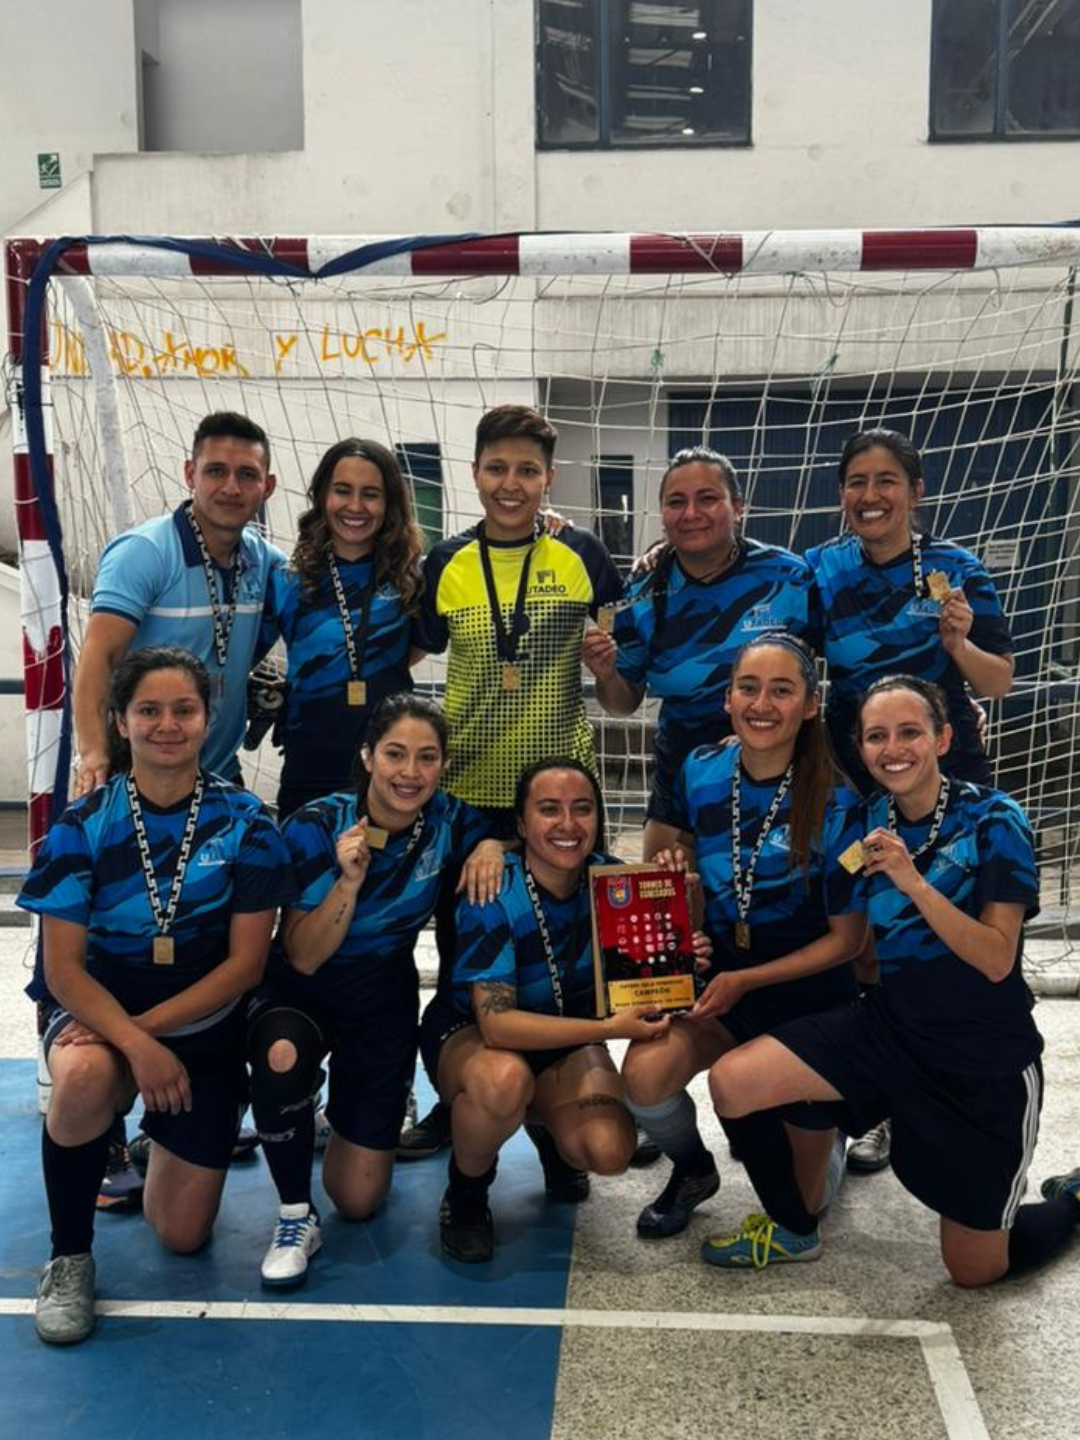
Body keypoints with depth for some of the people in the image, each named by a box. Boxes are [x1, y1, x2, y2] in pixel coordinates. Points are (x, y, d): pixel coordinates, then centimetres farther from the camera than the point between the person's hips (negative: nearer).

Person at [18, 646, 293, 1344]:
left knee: (183, 1234, 2)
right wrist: (134, 1046, -27)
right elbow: (63, 967, -12)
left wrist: (148, 1025, -19)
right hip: (100, 1011, -1)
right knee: (86, 1075, -39)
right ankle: (70, 1254, -13)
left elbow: (246, 962, -10)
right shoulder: (84, 824, -11)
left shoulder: (244, 822, -10)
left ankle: (168, 1137, 37)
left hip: (206, 1027, 1)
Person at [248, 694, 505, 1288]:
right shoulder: (317, 826, -21)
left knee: (359, 1199, 3)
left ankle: (349, 1116, 38)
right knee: (282, 1057, -40)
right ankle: (295, 1216, -16)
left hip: (384, 1002, 3)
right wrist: (349, 878, -37)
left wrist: (491, 846, -17)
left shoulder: (446, 821, -13)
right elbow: (303, 958, -21)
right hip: (300, 993, -2)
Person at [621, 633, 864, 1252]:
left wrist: (744, 981, -18)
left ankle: (824, 1128, 44)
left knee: (799, 1204, 8)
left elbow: (848, 937, -12)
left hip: (809, 997, -2)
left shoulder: (835, 805, -18)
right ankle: (694, 1171, 4)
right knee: (646, 1073, -30)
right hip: (717, 978, 3)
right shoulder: (701, 773, -8)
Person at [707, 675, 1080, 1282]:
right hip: (889, 1026, 4)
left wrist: (912, 881, -32)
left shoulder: (994, 821, -15)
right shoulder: (868, 822, -2)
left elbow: (997, 960, -21)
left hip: (987, 1059, -4)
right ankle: (795, 1225, 10)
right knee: (731, 1081, -17)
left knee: (974, 1269, 5)